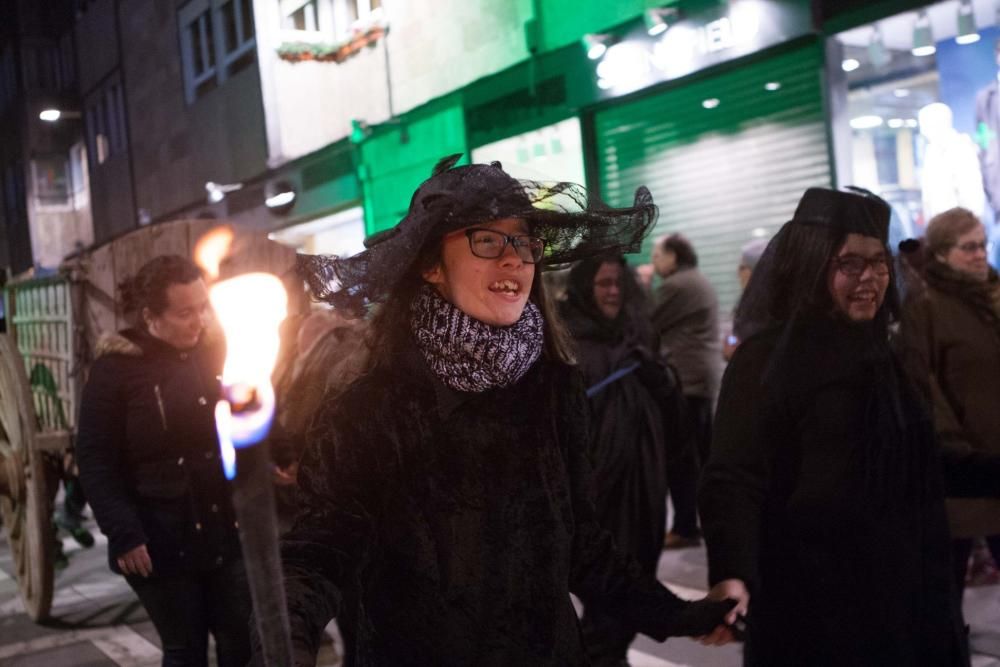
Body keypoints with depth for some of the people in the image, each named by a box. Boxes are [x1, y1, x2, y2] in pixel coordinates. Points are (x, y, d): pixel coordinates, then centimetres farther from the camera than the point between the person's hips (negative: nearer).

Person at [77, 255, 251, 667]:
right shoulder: (115, 369, -6)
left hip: (229, 530, 3)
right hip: (163, 541, -3)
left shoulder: (216, 353, 4)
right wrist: (123, 533, -14)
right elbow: (95, 461, -7)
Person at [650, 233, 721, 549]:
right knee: (702, 455, 13)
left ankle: (685, 527, -4)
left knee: (680, 458, -6)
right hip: (704, 377, 10)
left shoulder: (675, 286, -12)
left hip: (684, 380, -10)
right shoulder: (701, 282, 20)